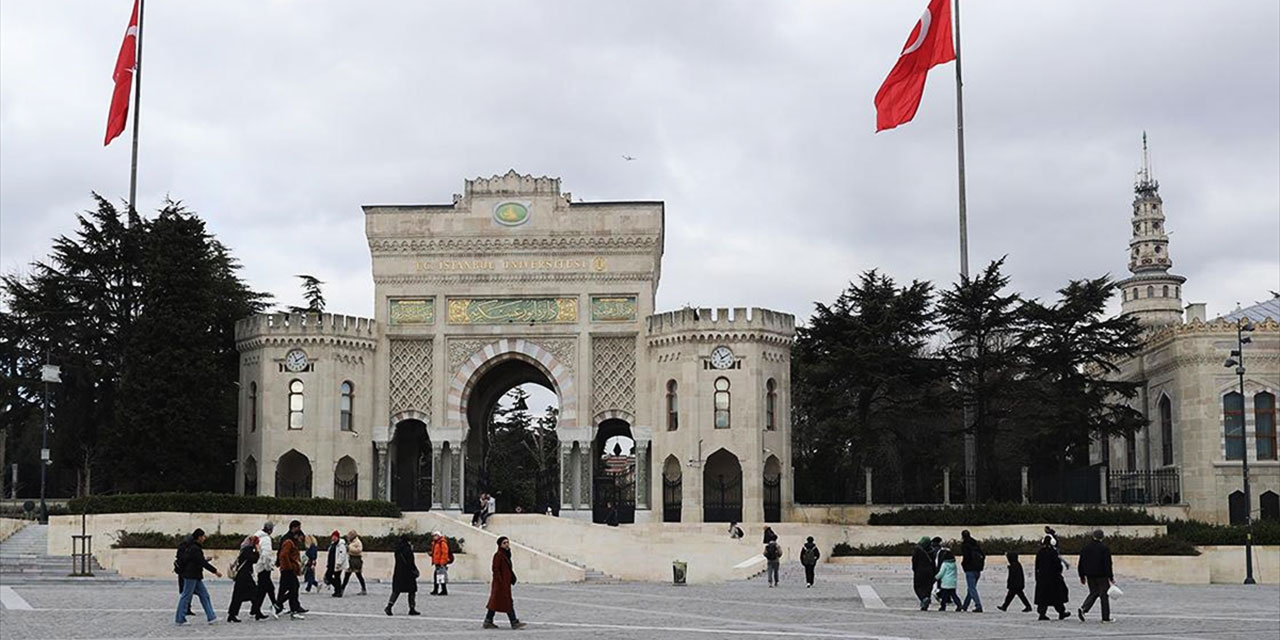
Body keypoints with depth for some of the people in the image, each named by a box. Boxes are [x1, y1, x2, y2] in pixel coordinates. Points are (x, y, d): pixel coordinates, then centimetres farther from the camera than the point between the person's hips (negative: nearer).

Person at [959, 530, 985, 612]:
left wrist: (962, 563, -3)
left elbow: (966, 556, -20)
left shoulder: (964, 545, -6)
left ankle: (978, 606, -17)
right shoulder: (975, 544, 16)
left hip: (970, 569, -8)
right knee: (970, 588, 16)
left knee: (972, 589, -6)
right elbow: (983, 555, 13)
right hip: (977, 570, 8)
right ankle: (965, 606, 24)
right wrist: (981, 565, 16)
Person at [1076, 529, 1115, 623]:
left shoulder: (1085, 548, 6)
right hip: (1101, 576, -5)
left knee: (1093, 593, 16)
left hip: (1090, 576, 5)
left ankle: (1083, 609, -7)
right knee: (1104, 595, 5)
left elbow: (1080, 564, 9)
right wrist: (1111, 577, -8)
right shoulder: (1104, 548, -10)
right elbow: (1107, 564, -13)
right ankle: (1106, 617, 6)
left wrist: (1082, 577, 17)